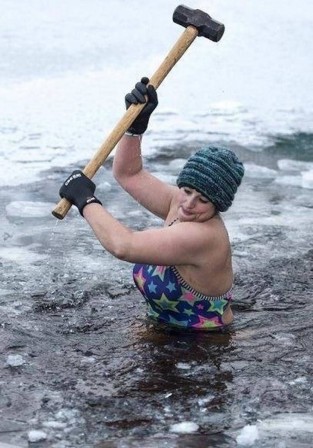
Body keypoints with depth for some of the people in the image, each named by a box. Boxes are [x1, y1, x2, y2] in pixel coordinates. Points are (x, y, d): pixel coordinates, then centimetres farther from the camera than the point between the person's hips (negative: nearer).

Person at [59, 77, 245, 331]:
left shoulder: (201, 236, -27)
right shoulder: (178, 204, 0)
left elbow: (123, 246, -33)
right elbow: (128, 173, 12)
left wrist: (85, 200, -20)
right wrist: (137, 124, -3)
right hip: (164, 332, 7)